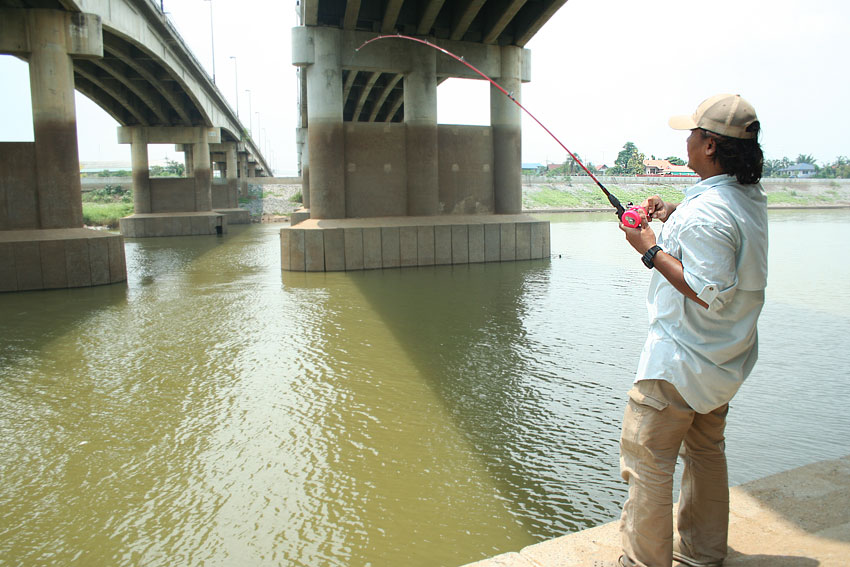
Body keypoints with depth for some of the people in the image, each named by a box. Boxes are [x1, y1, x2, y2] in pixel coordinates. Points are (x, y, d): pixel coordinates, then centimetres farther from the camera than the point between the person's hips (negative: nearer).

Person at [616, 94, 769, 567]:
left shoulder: (706, 212, -25)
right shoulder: (751, 196, 5)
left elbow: (711, 294, -26)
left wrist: (652, 250, -20)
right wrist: (672, 216, 7)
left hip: (681, 362, -10)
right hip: (725, 362, 10)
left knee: (647, 460, 1)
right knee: (706, 452, 21)